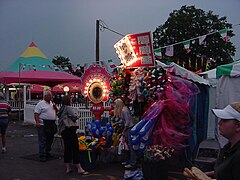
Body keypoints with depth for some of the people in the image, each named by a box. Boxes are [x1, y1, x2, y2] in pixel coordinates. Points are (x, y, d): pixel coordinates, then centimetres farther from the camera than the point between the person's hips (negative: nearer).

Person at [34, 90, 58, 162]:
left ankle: (47, 152, 27)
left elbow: (57, 112, 22)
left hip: (52, 124, 7)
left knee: (50, 139, 14)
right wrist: (37, 122, -21)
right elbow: (36, 113, -11)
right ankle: (42, 155, -2)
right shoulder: (40, 104, -5)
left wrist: (55, 107, 2)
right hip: (43, 124, -7)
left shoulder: (52, 103, 17)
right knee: (42, 140, -5)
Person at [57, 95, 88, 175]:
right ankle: (79, 168, -8)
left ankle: (68, 168, 14)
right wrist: (77, 116, 9)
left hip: (62, 130, 9)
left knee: (67, 148, 11)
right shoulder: (68, 108, -7)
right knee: (75, 148, -8)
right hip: (70, 129, -9)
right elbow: (74, 117, -12)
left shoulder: (61, 109, 19)